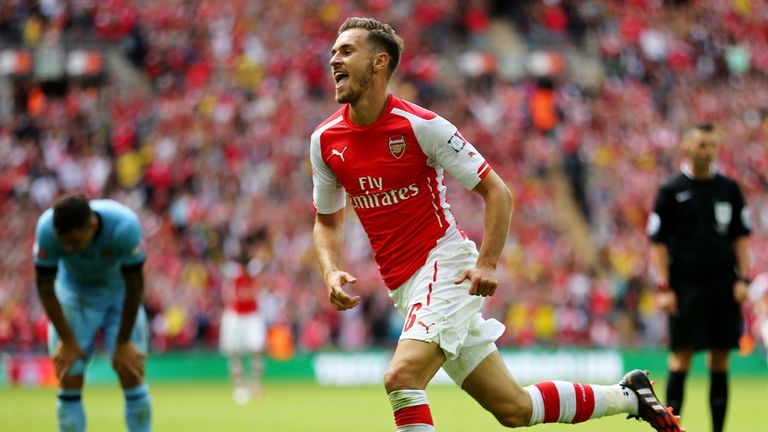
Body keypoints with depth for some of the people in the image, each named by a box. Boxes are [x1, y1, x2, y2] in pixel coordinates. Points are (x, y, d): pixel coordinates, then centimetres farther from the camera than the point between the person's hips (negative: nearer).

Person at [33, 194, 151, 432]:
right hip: (74, 296, 1)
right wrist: (67, 341, -13)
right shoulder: (47, 228, -32)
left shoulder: (124, 225, -36)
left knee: (132, 378, -7)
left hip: (120, 295, -1)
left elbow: (134, 286, -21)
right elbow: (45, 289, -17)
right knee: (69, 381, -7)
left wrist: (123, 343, -14)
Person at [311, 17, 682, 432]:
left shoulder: (420, 125, -13)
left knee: (401, 378, -28)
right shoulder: (324, 140, 2)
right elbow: (327, 221, 15)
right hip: (403, 286, 6)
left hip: (445, 266, -6)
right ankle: (628, 395, 28)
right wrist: (331, 272, -5)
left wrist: (487, 264, -18)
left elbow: (496, 191, -7)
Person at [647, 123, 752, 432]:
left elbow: (740, 236, 13)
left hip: (723, 286, 3)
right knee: (681, 358, -6)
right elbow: (658, 242, -1)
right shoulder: (671, 191, 0)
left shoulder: (729, 189, 10)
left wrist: (743, 279, 3)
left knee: (720, 360, 4)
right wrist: (664, 287, -8)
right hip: (686, 287, -3)